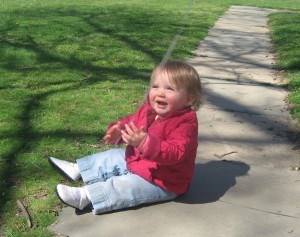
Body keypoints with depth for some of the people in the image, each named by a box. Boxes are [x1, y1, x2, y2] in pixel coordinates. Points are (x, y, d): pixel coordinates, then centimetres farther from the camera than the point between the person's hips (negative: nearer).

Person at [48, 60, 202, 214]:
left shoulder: (185, 125, -29)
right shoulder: (148, 110, -4)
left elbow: (175, 153, -42)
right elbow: (130, 122, 12)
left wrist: (146, 143, -53)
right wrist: (118, 132, -12)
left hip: (163, 183, -9)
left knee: (125, 186, -26)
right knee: (113, 157, 18)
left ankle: (84, 197, -25)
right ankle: (76, 169, 31)